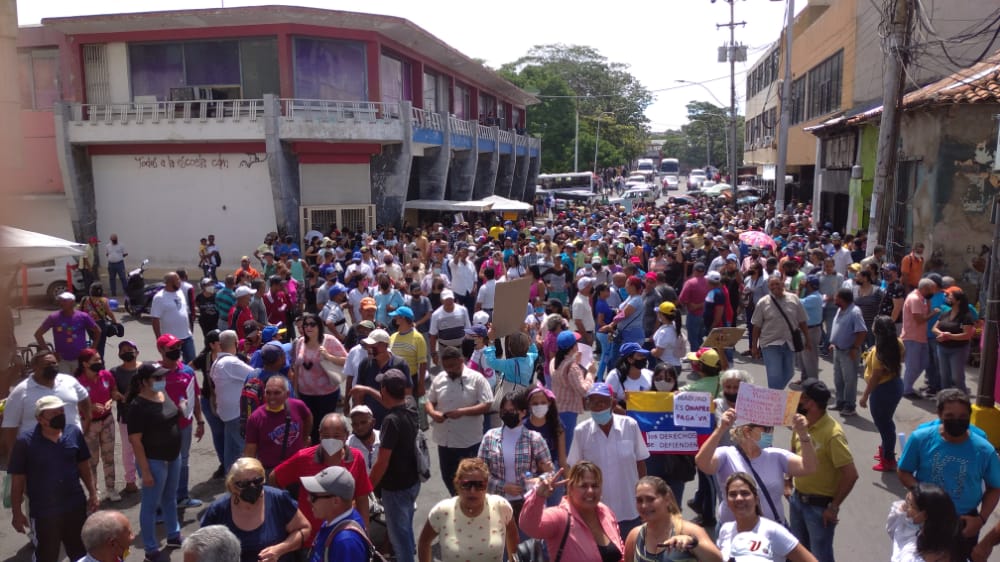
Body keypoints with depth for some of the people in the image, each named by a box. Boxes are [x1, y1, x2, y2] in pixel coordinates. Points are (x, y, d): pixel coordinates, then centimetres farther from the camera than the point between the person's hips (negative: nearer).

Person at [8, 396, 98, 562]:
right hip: (43, 512, -3)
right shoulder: (25, 442, -15)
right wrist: (17, 513, -6)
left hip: (76, 507, 3)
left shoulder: (74, 433, -6)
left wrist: (92, 493, 7)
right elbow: (18, 480, -9)